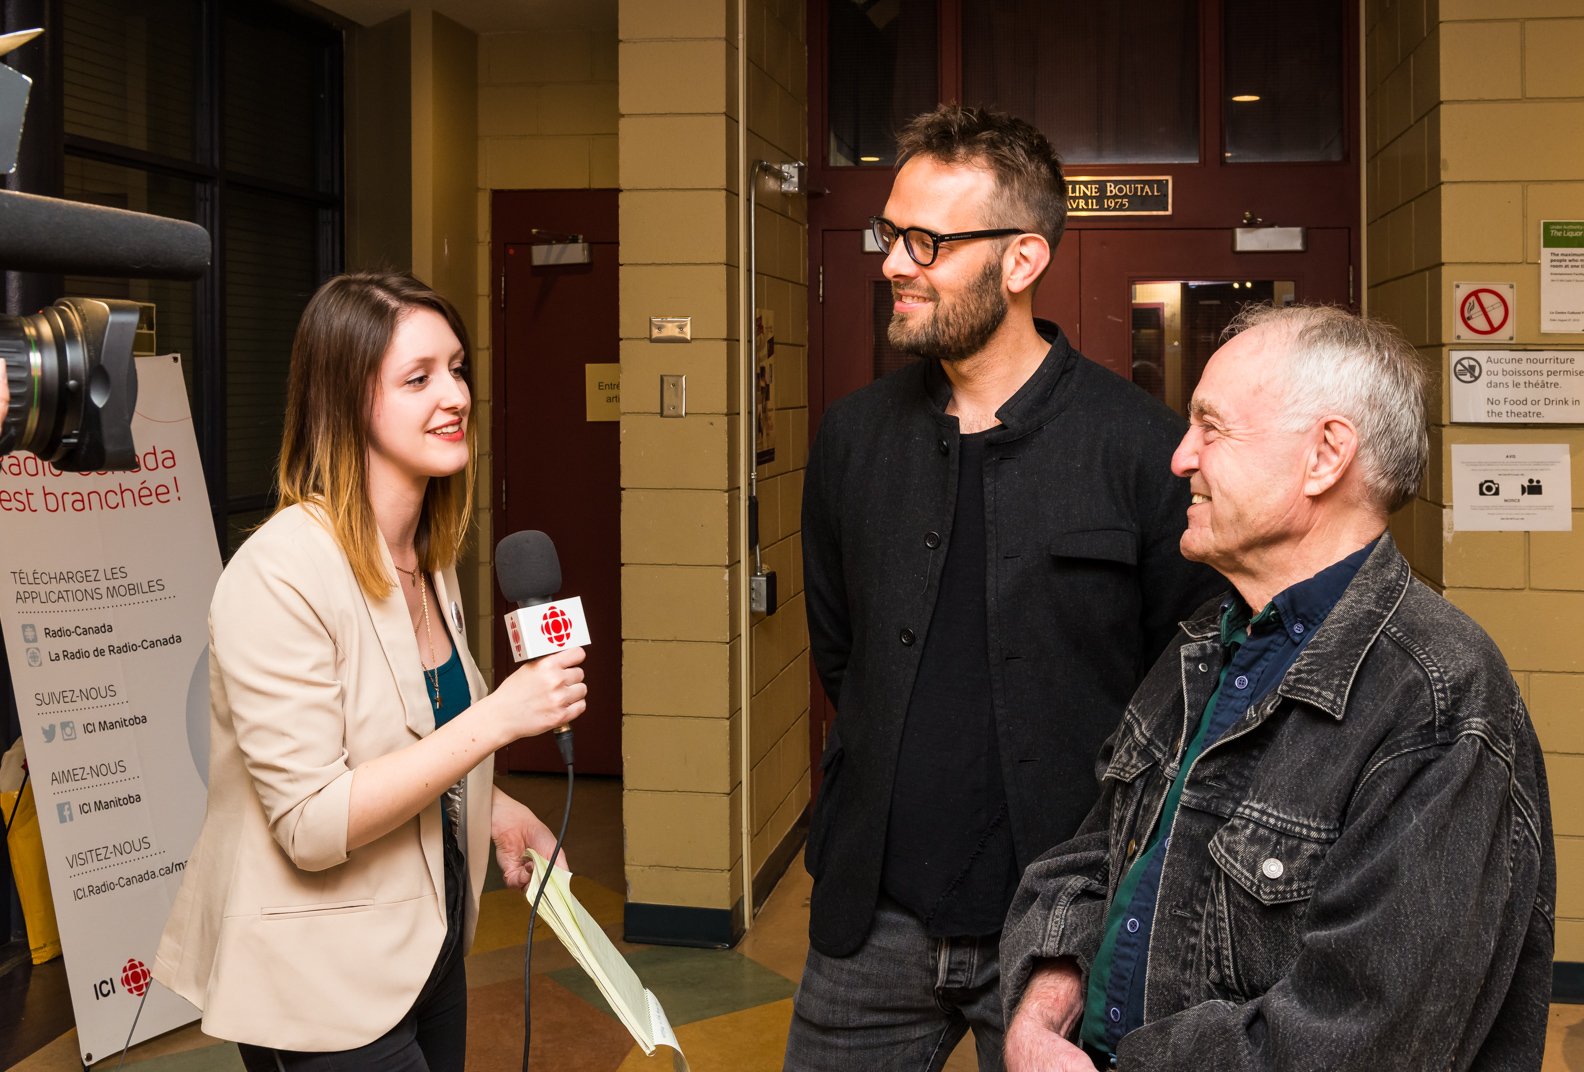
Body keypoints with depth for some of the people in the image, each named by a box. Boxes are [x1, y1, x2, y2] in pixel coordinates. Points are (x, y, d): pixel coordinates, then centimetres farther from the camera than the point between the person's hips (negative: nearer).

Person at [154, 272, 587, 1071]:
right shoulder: (279, 574, -23)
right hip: (323, 985, -8)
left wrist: (493, 810, 5)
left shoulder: (429, 557, 5)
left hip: (427, 944, 8)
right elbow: (312, 824, -26)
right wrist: (498, 718, -28)